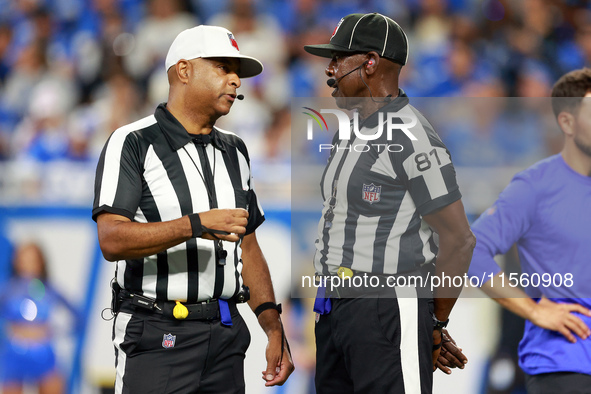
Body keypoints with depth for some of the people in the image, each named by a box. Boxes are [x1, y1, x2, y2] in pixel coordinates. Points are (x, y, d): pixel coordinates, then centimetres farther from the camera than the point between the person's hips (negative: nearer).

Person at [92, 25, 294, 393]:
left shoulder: (234, 151, 17)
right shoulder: (133, 144, -5)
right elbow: (112, 240, -16)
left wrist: (274, 329, 9)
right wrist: (195, 225, -27)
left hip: (227, 335, 6)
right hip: (157, 336, -6)